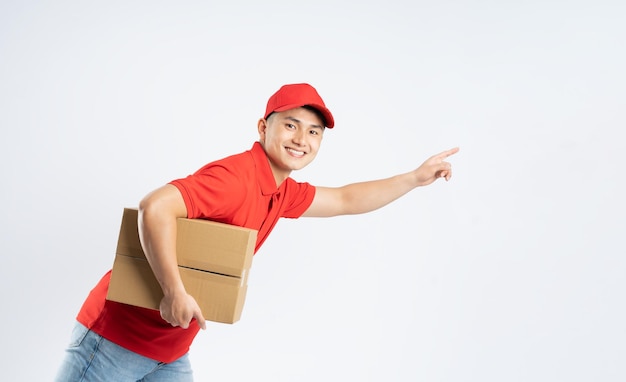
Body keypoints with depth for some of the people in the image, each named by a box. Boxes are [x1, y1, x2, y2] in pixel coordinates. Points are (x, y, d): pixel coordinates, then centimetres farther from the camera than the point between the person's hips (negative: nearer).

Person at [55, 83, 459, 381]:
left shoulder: (282, 193, 8)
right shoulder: (235, 177, -22)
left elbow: (345, 199, 24)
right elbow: (155, 207, -34)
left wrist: (416, 178, 22)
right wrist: (175, 293, -31)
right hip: (118, 335, -8)